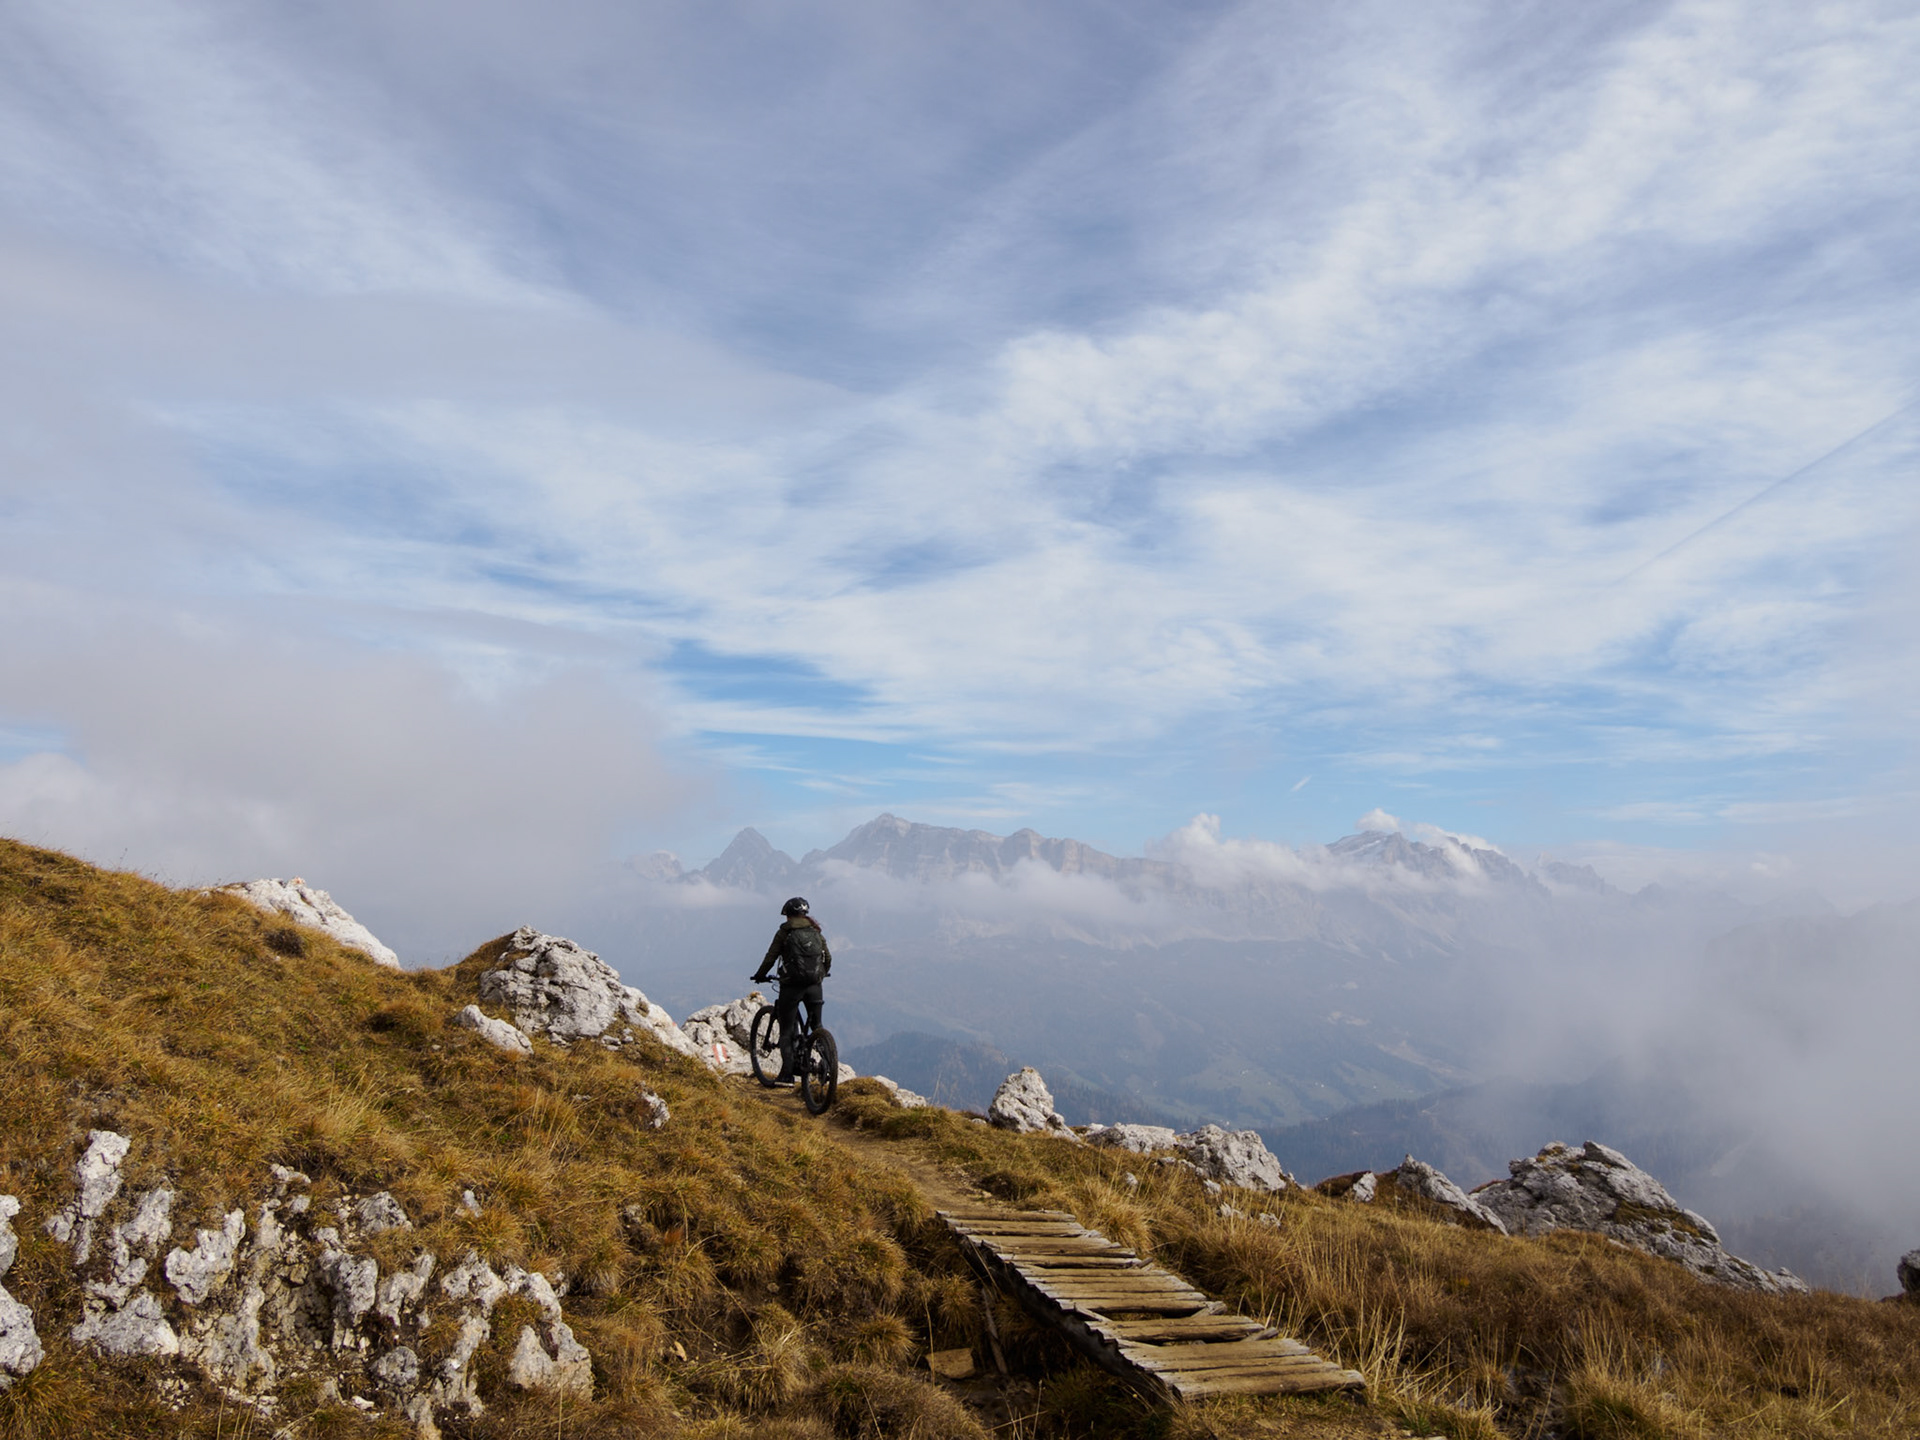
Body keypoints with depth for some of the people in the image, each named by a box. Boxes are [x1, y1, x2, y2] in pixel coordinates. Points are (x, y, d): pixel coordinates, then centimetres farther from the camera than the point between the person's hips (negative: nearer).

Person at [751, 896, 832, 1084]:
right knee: (817, 1027, 18)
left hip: (791, 986, -4)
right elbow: (828, 958, 13)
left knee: (786, 1031, 3)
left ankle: (787, 1074, -5)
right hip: (814, 985, 4)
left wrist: (759, 976, 14)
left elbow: (771, 958, -2)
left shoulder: (784, 932, -2)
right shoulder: (816, 931, 10)